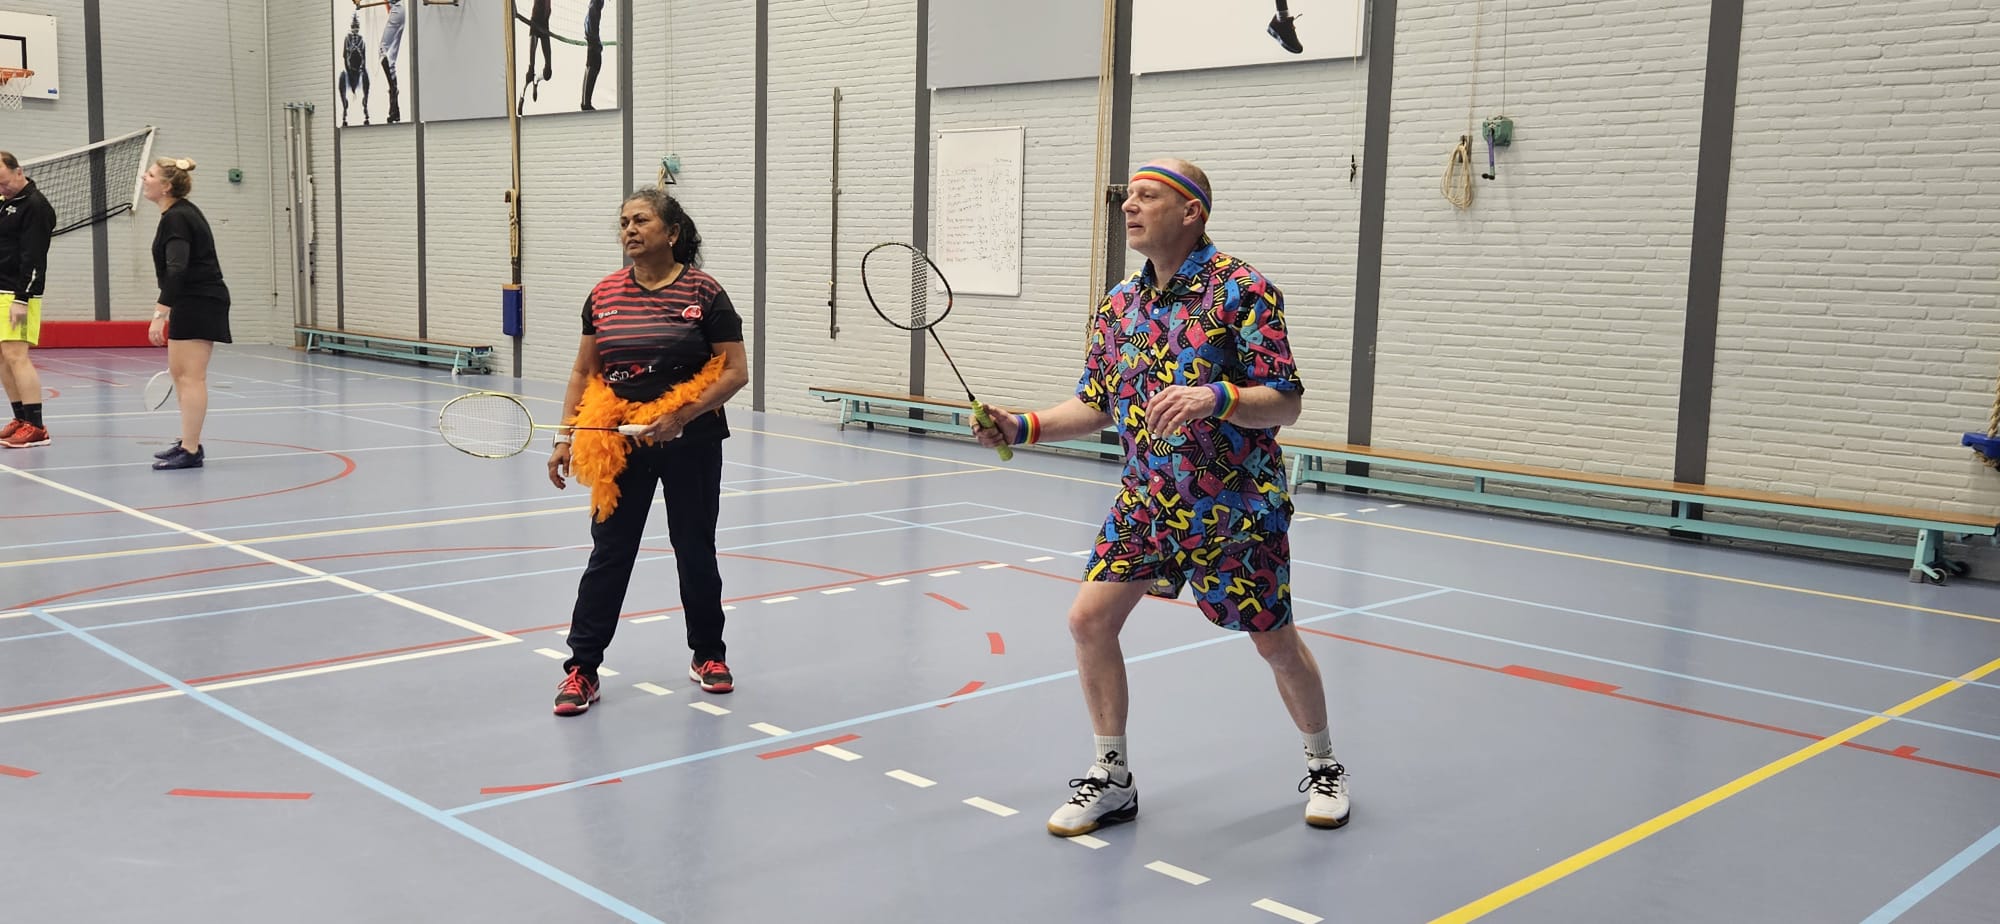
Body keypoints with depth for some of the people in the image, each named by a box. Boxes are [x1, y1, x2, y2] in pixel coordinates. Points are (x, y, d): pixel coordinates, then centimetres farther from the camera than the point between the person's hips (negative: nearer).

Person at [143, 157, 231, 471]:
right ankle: (188, 441, 25)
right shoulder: (179, 213, 14)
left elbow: (177, 271, -28)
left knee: (190, 376, -9)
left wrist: (160, 314, -32)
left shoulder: (176, 219, -17)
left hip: (199, 303, -11)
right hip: (191, 304, 11)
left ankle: (191, 451, -7)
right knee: (178, 371, 17)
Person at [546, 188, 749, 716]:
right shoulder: (605, 295, 3)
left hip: (690, 443, -2)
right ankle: (582, 668, 10)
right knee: (608, 553, 3)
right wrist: (567, 439, 0)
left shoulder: (704, 294, -8)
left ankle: (707, 654, 29)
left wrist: (680, 416, -19)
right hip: (620, 442, 2)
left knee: (695, 550, 11)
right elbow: (583, 373, 8)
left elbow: (735, 372, -10)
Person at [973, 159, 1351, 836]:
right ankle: (1112, 779, 13)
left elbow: (1286, 402, -16)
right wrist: (1024, 428, -2)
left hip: (1236, 506, -5)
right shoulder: (1118, 305, 6)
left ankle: (1323, 765, 32)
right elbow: (1096, 407, 12)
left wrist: (1215, 398, -33)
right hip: (1146, 498, 5)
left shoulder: (1240, 289, -13)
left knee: (1275, 643, 6)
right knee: (1090, 618, -4)